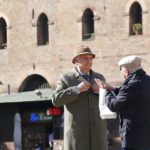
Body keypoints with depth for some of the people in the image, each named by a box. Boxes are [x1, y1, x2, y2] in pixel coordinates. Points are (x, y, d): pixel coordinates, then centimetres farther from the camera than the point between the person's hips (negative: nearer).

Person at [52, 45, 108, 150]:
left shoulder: (99, 78, 15)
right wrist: (77, 89, -18)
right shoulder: (66, 79, 2)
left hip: (97, 131, 4)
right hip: (76, 131, -4)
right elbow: (56, 100, -10)